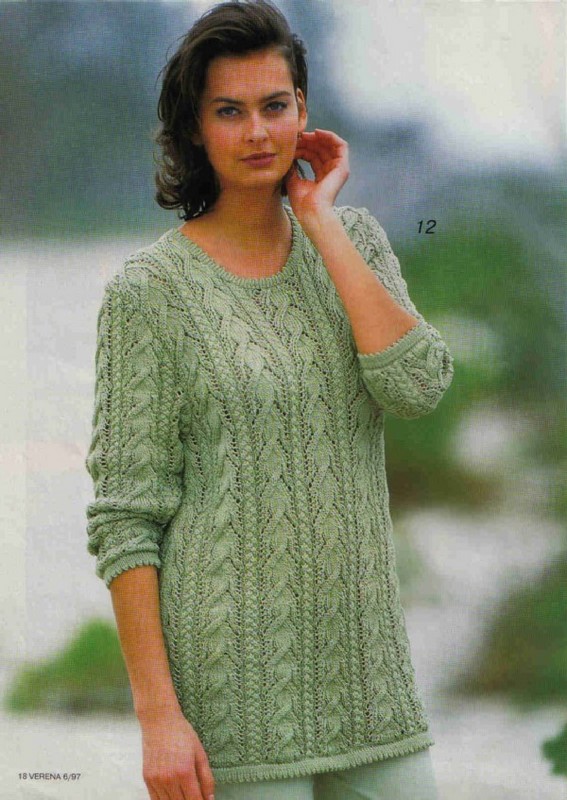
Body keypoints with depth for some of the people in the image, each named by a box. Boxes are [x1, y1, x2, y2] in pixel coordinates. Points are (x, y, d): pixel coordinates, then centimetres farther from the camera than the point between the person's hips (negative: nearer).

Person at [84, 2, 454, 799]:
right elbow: (124, 520, -7)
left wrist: (320, 220, -6)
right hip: (232, 684, -4)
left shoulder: (353, 238, 9)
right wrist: (156, 712, -14)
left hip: (364, 665, 4)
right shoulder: (149, 290, -5)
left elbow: (417, 384, -9)